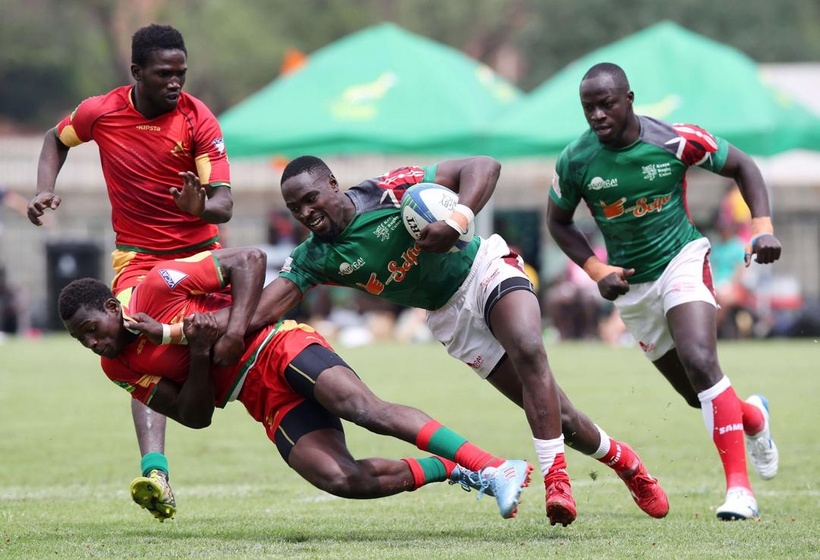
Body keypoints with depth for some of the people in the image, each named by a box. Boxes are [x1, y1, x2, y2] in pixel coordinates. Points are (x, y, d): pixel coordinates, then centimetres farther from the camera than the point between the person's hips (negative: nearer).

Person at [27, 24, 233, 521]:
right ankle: (155, 468, -33)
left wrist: (202, 207, -40)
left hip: (199, 251, 0)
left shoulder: (198, 120, -12)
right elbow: (57, 139, 18)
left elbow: (225, 205, -17)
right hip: (136, 256, 0)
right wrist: (45, 190, 2)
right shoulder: (100, 113, -7)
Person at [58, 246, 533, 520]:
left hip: (279, 348, -5)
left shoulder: (159, 286, -8)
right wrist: (199, 355, -12)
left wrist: (236, 327, -19)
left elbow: (248, 260, -7)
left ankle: (492, 467, -32)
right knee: (338, 478, -21)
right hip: (270, 405, 5)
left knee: (361, 407, -30)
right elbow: (195, 417, 4)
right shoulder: (121, 368, 7)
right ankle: (451, 470, -7)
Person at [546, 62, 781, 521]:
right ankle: (752, 417, 42)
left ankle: (739, 487, -26)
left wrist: (763, 228, -14)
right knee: (698, 395, 6)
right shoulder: (576, 162, -10)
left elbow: (742, 166, -1)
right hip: (631, 287, 3)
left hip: (682, 262, -3)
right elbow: (559, 222, 7)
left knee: (699, 361, -27)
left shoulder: (675, 141, -16)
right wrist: (597, 271, -7)